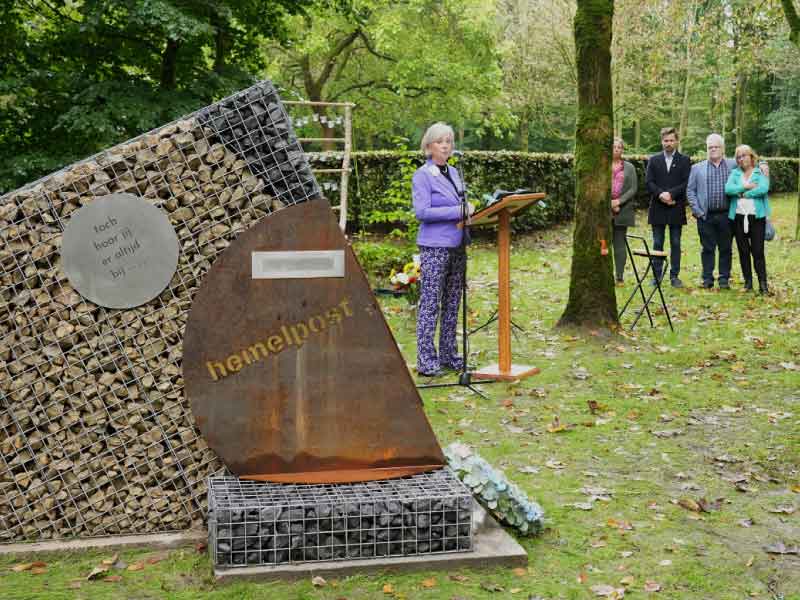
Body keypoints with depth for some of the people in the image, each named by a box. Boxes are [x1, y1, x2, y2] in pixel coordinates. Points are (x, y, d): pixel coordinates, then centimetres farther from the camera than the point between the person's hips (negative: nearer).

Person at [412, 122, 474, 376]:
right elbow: (422, 211, -18)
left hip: (457, 246, 8)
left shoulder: (453, 173, 16)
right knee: (430, 304, -5)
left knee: (452, 304, 11)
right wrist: (458, 211, -20)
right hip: (435, 247, -8)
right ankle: (426, 360, -2)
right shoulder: (422, 175, -7)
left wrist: (468, 209, 3)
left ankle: (449, 355, 19)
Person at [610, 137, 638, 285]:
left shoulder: (629, 167, 10)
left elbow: (633, 188, 2)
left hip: (622, 211, 0)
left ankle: (619, 277, 6)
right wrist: (609, 203, -8)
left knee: (620, 244, 2)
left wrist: (619, 201, -11)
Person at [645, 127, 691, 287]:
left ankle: (674, 276, 7)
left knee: (675, 243, 3)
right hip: (658, 208, 1)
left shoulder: (685, 160, 5)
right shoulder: (654, 160, 11)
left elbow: (686, 183, -4)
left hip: (676, 209, -1)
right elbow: (648, 182, 1)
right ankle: (657, 276, 8)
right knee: (657, 243, 4)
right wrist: (661, 195, -14)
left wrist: (670, 193, -16)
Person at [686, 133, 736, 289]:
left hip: (726, 215, 0)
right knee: (707, 248, 4)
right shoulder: (697, 168, 9)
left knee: (726, 249, 5)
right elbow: (690, 190, 7)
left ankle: (724, 278, 13)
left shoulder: (733, 165, 7)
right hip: (706, 216, 0)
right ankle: (707, 279, 11)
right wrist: (697, 210, -1)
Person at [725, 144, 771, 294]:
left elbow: (763, 189, -15)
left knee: (758, 251, -6)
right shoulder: (735, 173, 12)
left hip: (757, 216, -3)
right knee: (743, 251, 7)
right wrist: (745, 186, -14)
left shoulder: (761, 172, 4)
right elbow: (728, 189, -5)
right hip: (738, 217, 3)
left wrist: (743, 194, -9)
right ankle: (748, 282, 15)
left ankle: (763, 283, -3)